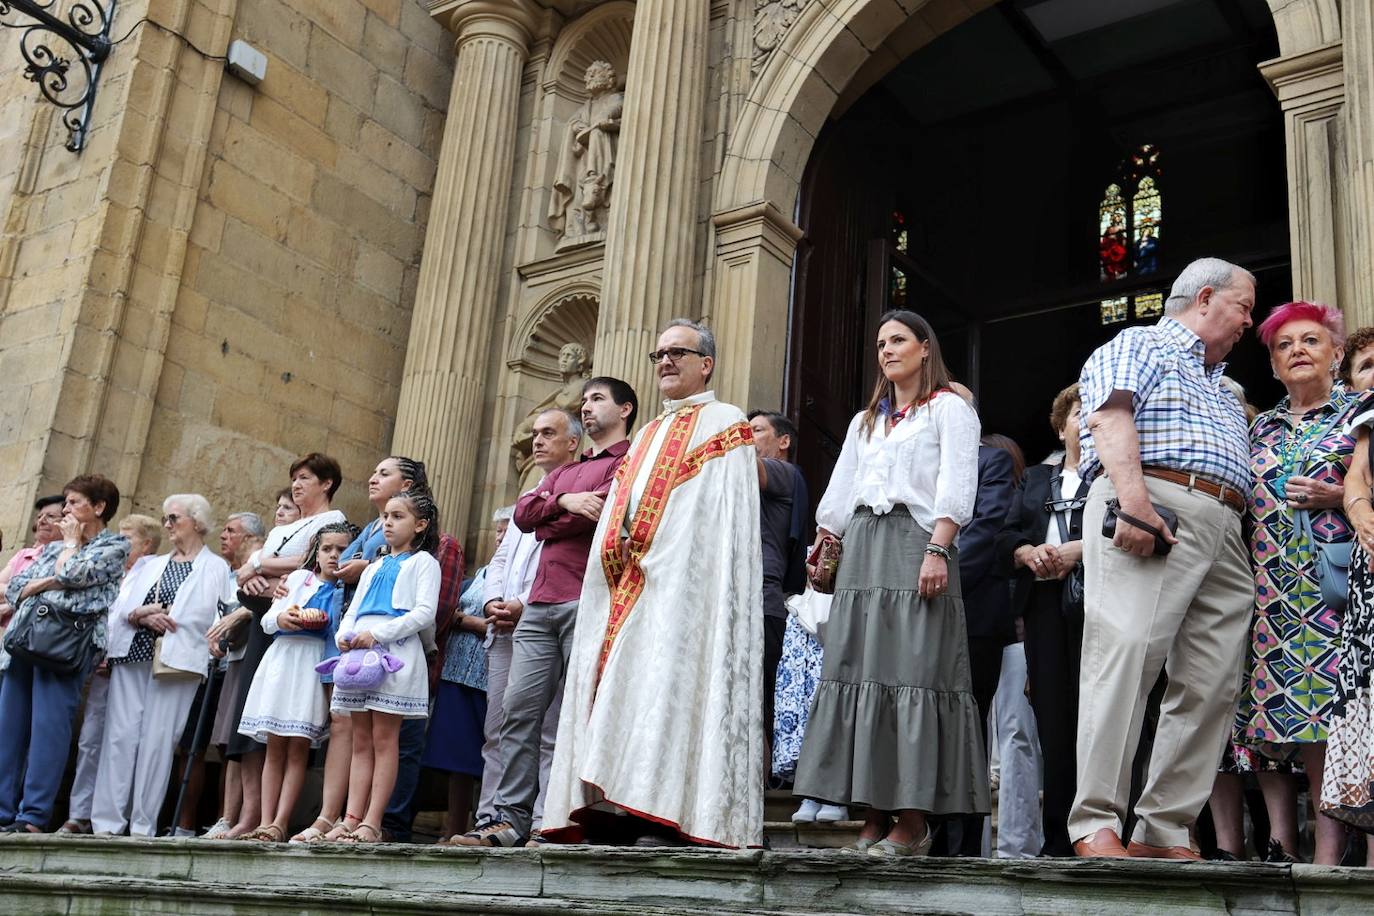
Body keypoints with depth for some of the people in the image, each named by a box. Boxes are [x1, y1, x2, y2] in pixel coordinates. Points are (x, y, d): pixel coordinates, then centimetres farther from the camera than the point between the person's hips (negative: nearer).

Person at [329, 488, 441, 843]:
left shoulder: (423, 562, 4)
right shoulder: (374, 567, 26)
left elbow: (424, 612, -9)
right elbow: (353, 611, 22)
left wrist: (377, 633, -17)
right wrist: (344, 635, -2)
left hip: (395, 652, -7)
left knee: (384, 738, -7)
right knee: (361, 740, 5)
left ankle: (372, 823, -8)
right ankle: (351, 820, 3)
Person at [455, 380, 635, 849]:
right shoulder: (563, 474, 28)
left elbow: (602, 512, -12)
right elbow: (523, 513, 13)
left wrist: (548, 526, 2)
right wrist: (564, 502, -6)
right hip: (541, 606, 7)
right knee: (518, 709, 0)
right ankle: (512, 818, 1)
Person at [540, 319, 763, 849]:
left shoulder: (724, 424, 5)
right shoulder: (646, 436, 28)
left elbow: (722, 515, -7)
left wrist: (648, 550, -17)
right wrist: (615, 551, 4)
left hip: (684, 581, -7)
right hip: (628, 584, 8)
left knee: (669, 684, -14)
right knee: (623, 690, 1)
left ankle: (669, 815, -14)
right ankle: (621, 810, 1)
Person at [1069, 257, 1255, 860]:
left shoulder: (1222, 388, 37)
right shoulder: (1138, 345, 12)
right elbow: (1113, 416, -7)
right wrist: (1133, 497, -22)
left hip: (1224, 528, 8)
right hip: (1152, 506, -8)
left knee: (1212, 686, -3)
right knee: (1127, 654, -20)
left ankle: (1165, 833, -1)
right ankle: (1097, 825, -22)